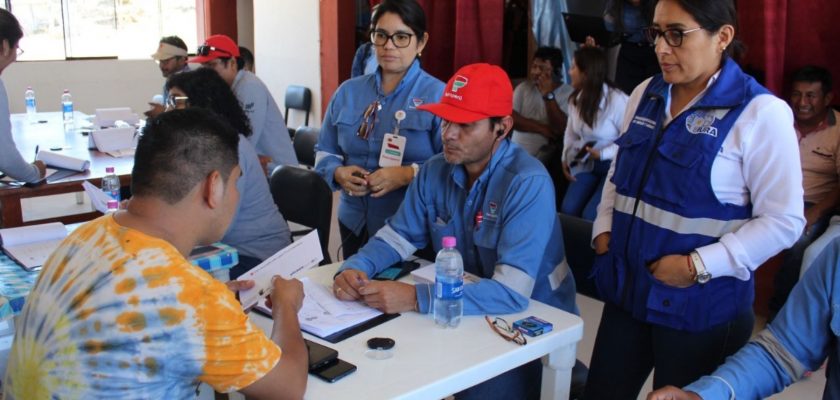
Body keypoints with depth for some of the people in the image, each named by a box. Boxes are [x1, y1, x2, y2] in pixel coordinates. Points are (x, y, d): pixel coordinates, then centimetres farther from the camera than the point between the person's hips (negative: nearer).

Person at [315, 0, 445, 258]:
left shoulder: (438, 95, -8)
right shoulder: (347, 92, 7)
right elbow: (324, 153, 11)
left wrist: (407, 175, -26)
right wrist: (339, 173, -10)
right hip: (354, 224, 4)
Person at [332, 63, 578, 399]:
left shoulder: (528, 183, -26)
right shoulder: (435, 171, -4)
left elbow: (512, 292, -34)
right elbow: (398, 235, 5)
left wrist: (415, 298, -40)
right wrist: (354, 268, -17)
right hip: (463, 311, 5)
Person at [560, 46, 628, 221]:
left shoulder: (617, 101, -22)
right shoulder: (576, 99, 1)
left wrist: (602, 153, -25)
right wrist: (566, 158, 0)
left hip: (614, 166, -6)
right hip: (586, 164, 6)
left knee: (591, 215, -18)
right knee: (568, 210, -9)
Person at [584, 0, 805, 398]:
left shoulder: (760, 112, -13)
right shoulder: (645, 95, 6)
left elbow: (783, 221, -13)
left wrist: (698, 266, -19)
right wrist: (605, 231, 3)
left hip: (702, 306, -5)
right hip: (627, 290, 6)